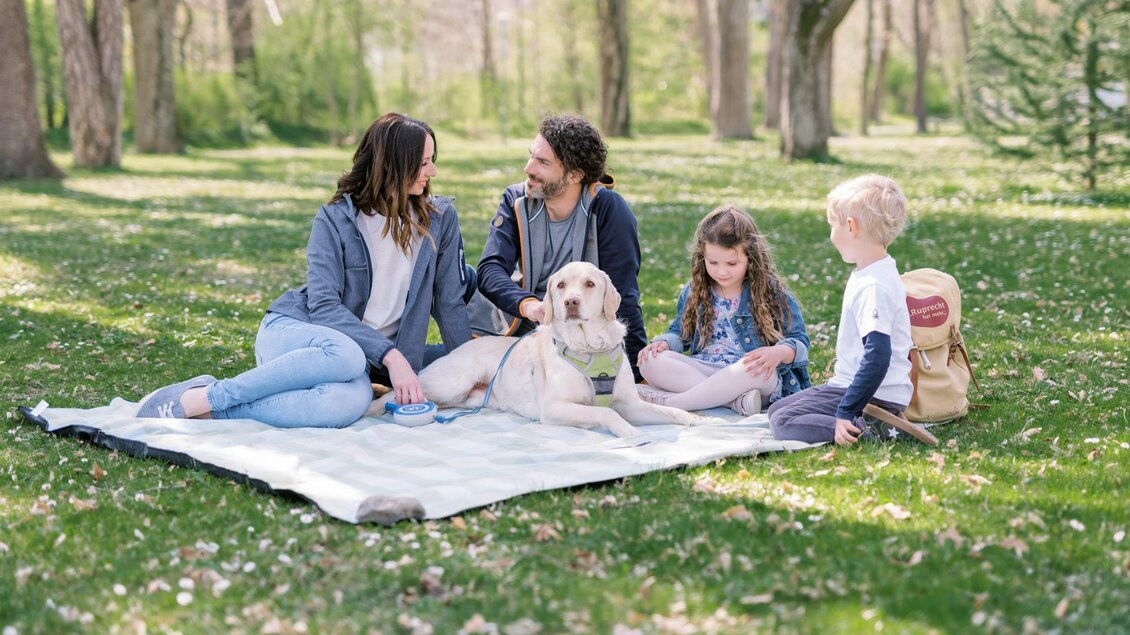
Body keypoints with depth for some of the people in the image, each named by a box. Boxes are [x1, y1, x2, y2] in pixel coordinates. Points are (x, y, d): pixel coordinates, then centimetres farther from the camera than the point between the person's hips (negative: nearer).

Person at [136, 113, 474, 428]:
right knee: (345, 354, -42)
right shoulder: (336, 218, -7)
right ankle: (200, 396, -28)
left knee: (352, 400, -38)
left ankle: (211, 410, -31)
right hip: (291, 332, -2)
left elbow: (449, 302, 6)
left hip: (366, 357, 2)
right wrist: (389, 354, -25)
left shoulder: (439, 218, 2)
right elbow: (323, 306, -14)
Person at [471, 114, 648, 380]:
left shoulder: (608, 208, -15)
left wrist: (638, 372, -18)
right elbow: (491, 268, -16)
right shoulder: (516, 201, -4)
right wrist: (527, 304, -37)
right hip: (523, 325, 3)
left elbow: (623, 296, -14)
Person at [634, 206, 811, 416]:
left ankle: (668, 402, -31)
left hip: (751, 374, -4)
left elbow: (799, 342, 0)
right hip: (702, 371, 4)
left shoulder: (771, 292, -1)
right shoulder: (694, 292, 9)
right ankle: (736, 398, -34)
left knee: (757, 369, -41)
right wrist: (664, 342, 0)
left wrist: (779, 353, -24)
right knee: (651, 361, -21)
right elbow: (680, 333, 24)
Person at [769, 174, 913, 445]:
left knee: (783, 422, -18)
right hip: (850, 384, 11)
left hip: (873, 397, -11)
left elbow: (877, 357, -29)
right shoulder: (870, 275, 11)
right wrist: (839, 380, 31)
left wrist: (846, 412, -28)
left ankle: (867, 431, -20)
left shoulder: (873, 287, -23)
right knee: (776, 409, 13)